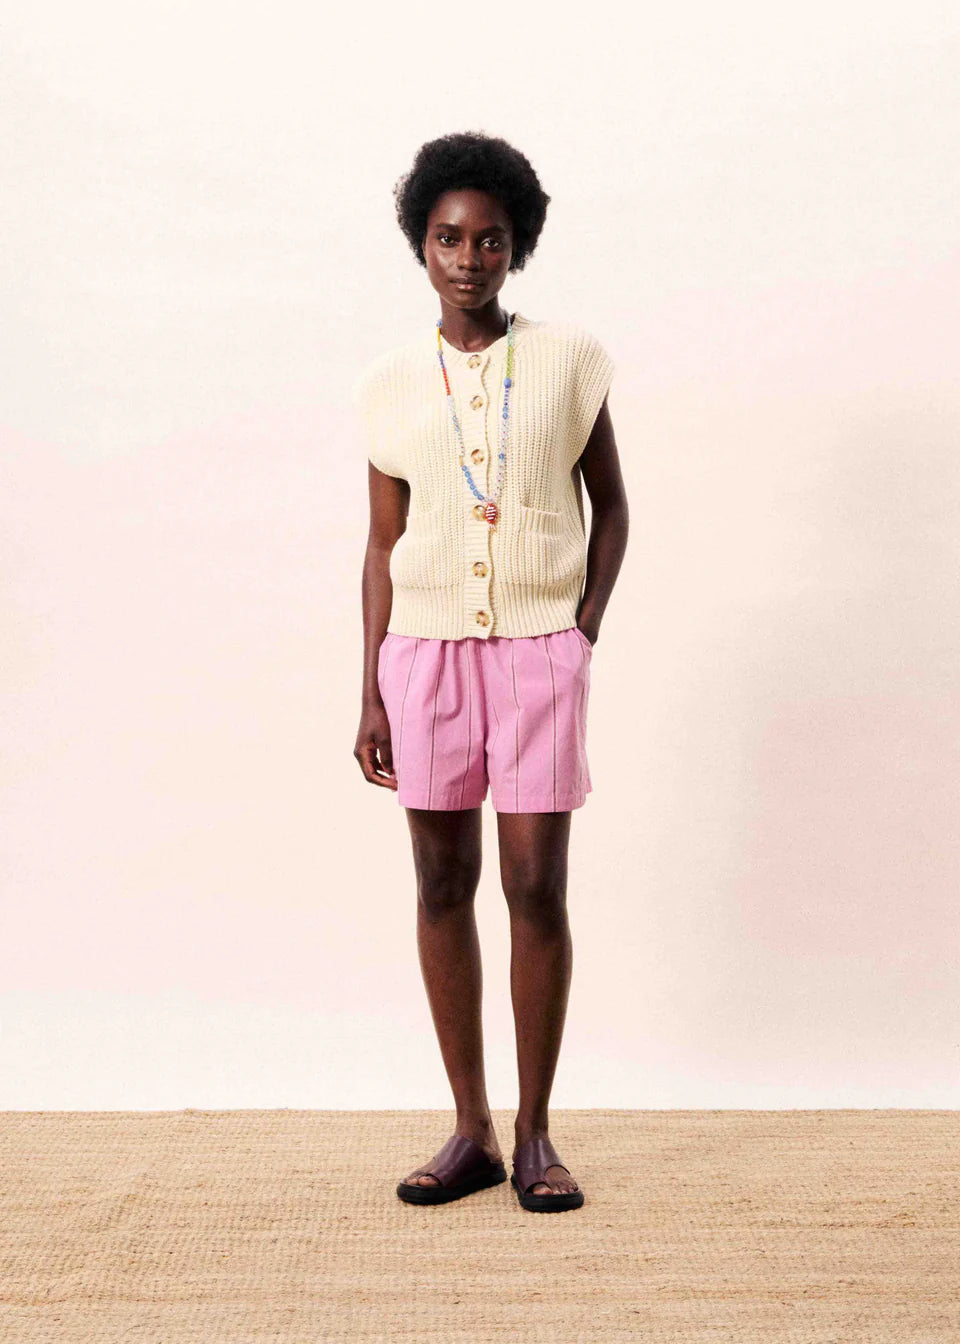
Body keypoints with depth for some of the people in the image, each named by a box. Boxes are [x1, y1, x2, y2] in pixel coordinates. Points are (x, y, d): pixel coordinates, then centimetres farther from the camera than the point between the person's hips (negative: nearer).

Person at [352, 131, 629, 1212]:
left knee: (536, 888, -2)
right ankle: (470, 1132, 17)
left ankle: (534, 1135, 12)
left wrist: (585, 627, -3)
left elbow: (609, 504, 10)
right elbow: (384, 543, 8)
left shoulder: (568, 360, 3)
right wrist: (371, 696, 5)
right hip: (427, 649, 2)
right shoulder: (391, 385, 6)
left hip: (539, 648, -1)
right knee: (443, 884, 5)